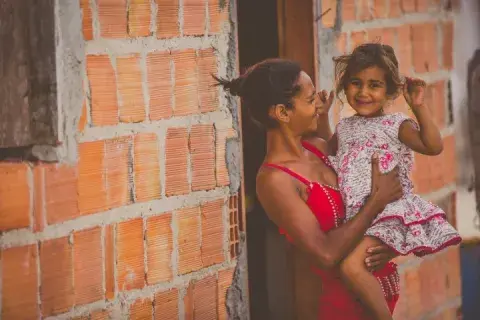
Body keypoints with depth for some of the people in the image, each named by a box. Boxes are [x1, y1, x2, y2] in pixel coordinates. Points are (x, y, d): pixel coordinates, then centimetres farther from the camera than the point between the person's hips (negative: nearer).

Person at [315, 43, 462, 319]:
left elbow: (433, 146, -19)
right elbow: (328, 151, 37)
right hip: (356, 215, 8)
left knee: (352, 264, -28)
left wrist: (419, 107, -25)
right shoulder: (345, 126, 16)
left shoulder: (395, 125, -3)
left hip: (386, 211, -8)